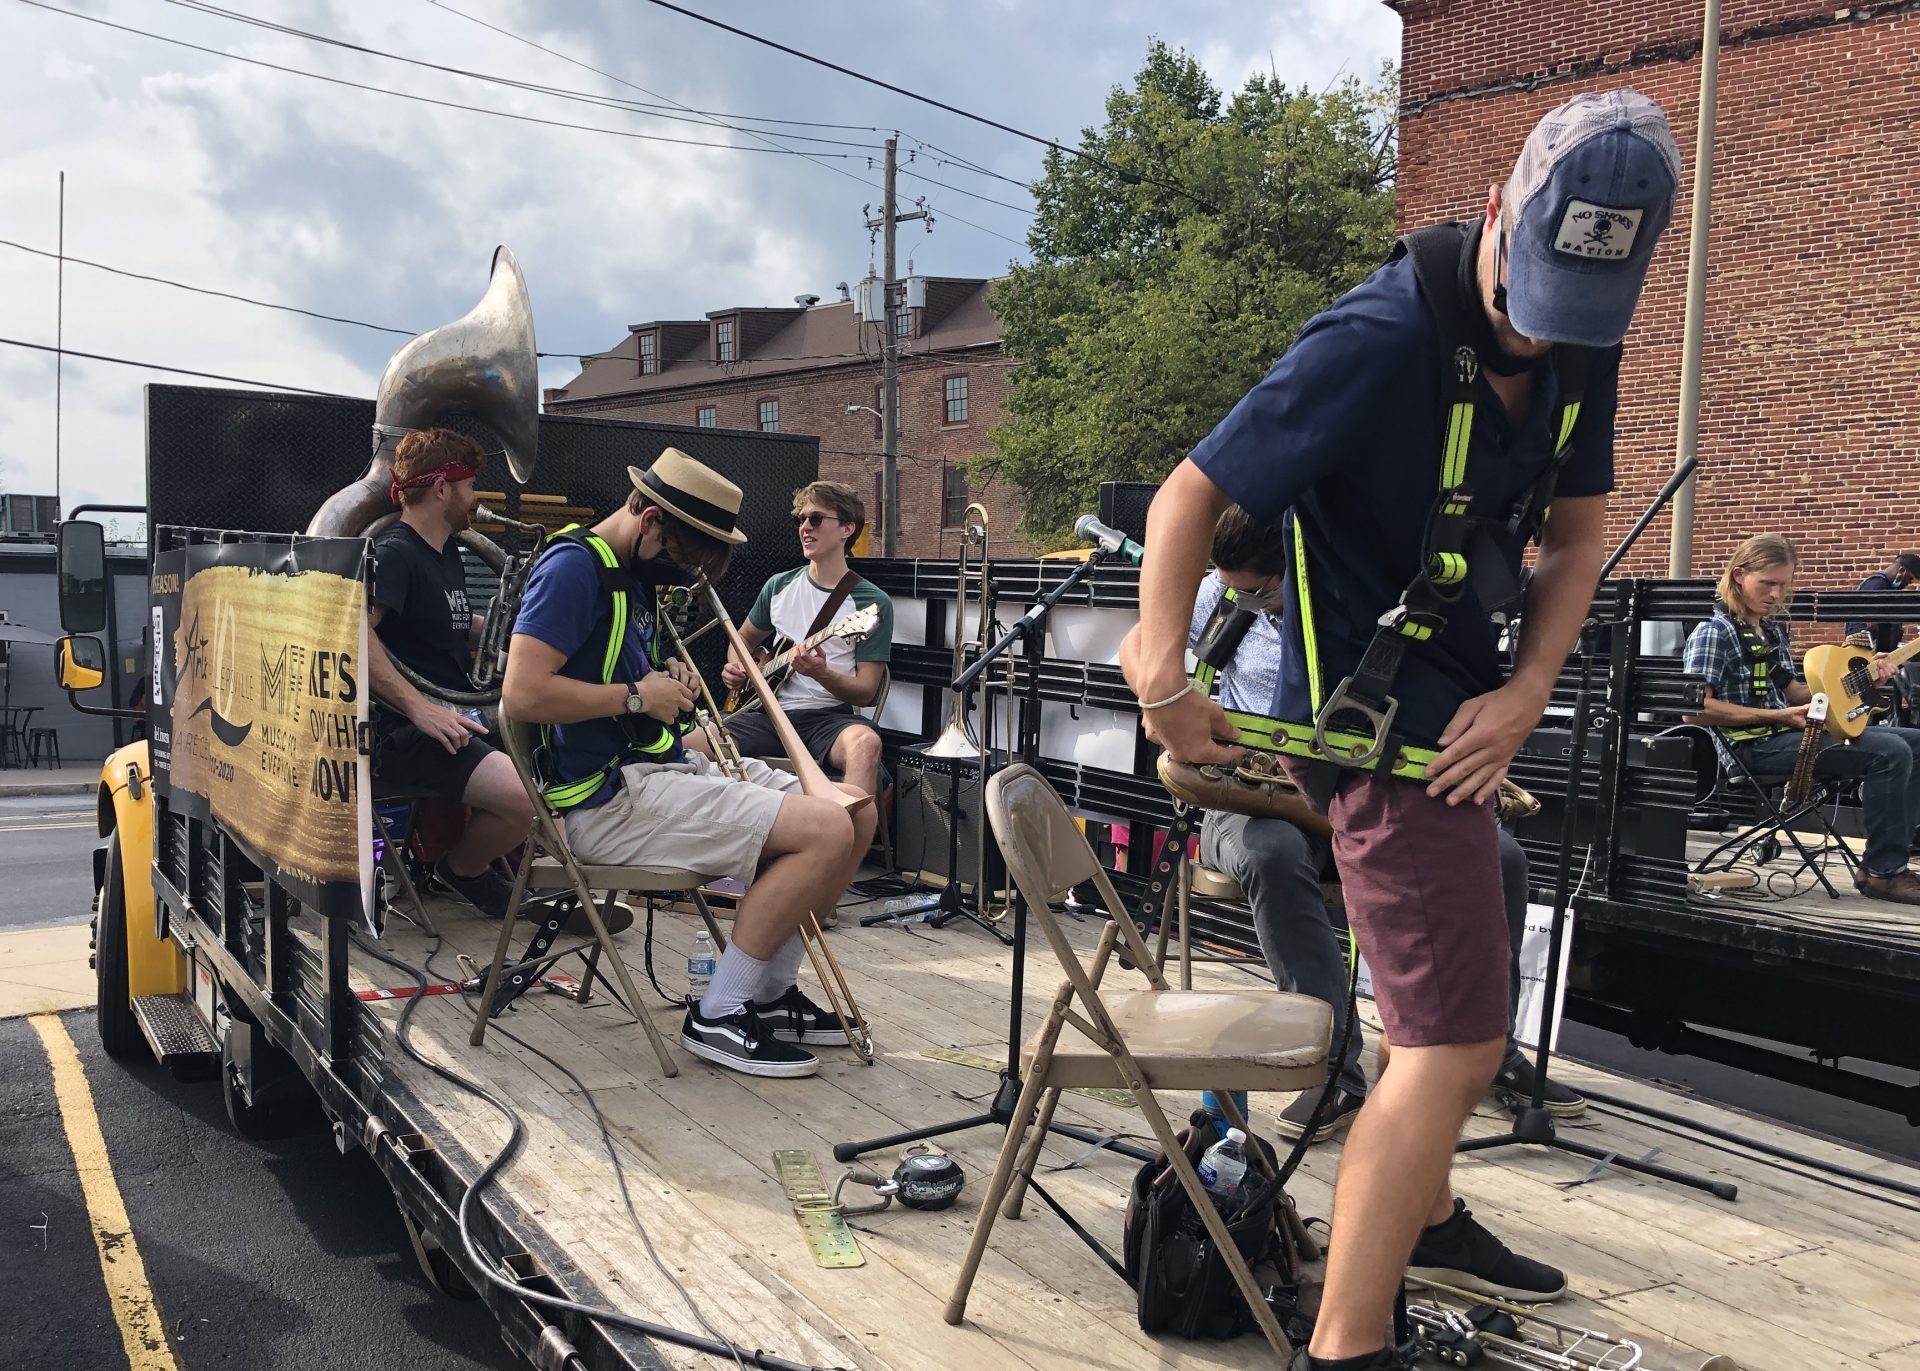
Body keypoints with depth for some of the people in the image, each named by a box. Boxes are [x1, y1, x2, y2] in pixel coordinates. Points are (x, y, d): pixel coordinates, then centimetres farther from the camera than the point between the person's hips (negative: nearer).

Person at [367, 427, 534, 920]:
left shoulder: (447, 553, 18)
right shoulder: (393, 552, -12)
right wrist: (417, 706, -29)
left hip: (461, 717, 10)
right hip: (404, 732, -10)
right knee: (525, 799, -28)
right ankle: (463, 870, 3)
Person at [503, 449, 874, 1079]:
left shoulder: (633, 576, 18)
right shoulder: (574, 567, -14)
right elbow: (523, 692, -25)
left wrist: (667, 678, 9)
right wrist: (638, 695, -15)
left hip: (667, 765, 11)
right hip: (610, 796, -10)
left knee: (856, 816, 4)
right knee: (825, 831, -21)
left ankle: (768, 992, 11)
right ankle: (719, 1016, -10)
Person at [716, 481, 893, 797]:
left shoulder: (873, 602, -1)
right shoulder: (779, 586, 12)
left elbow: (866, 692, -3)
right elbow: (743, 639, 29)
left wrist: (822, 674, -22)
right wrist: (736, 670, 7)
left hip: (829, 716, -3)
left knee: (865, 742, -39)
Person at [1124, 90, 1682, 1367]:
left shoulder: (1578, 341, -2)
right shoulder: (1378, 340, -26)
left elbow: (1577, 532, 6)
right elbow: (1191, 496, -22)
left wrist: (1523, 696, -7)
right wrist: (1164, 682, -26)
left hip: (1463, 704, 9)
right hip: (1378, 720, -9)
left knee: (1448, 992, 25)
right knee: (1458, 1040, -11)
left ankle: (1425, 1217, 48)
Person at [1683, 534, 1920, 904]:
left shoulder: (1773, 630, 16)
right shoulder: (1715, 632, -12)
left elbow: (1792, 693, 19)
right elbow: (1693, 709, -20)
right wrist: (1779, 716, -20)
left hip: (1785, 733, 9)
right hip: (1754, 745, -9)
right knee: (1890, 753, -22)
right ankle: (1882, 871, -10)